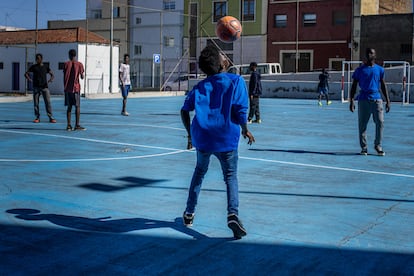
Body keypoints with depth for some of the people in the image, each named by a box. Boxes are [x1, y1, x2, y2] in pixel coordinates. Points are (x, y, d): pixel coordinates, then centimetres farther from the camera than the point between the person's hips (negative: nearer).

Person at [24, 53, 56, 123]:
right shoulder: (33, 67, 8)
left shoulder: (45, 67, 9)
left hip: (45, 87, -1)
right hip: (36, 87, 1)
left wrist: (51, 79, -9)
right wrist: (29, 78, -9)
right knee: (36, 103, 2)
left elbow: (52, 75, 12)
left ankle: (51, 117, -4)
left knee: (48, 102, -6)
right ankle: (37, 117, 10)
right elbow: (26, 73, 9)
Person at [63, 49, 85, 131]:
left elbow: (64, 77, 4)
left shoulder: (66, 64, 4)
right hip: (76, 88, -2)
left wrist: (65, 87, 13)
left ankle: (69, 125, 5)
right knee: (77, 106, 1)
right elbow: (82, 77, -3)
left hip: (67, 89, 3)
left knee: (69, 107, 7)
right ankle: (77, 125, -2)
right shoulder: (79, 64, -2)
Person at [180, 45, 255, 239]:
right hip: (226, 138, -3)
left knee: (200, 172, 25)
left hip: (202, 137, 4)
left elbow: (185, 110, 5)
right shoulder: (236, 81, -4)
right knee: (231, 176, 8)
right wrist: (245, 130, 6)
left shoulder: (201, 86, 8)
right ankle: (233, 213, -15)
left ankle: (189, 213, 29)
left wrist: (190, 134, 17)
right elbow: (240, 111, -11)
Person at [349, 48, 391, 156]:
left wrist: (388, 101, 8)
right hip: (363, 100, -1)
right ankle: (364, 147, 10)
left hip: (376, 99, 1)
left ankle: (378, 146, 9)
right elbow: (354, 86, 6)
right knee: (362, 125, 0)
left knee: (380, 123, -5)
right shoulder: (360, 70, 6)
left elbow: (383, 86, 14)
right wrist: (351, 101, -3)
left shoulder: (379, 69, 11)